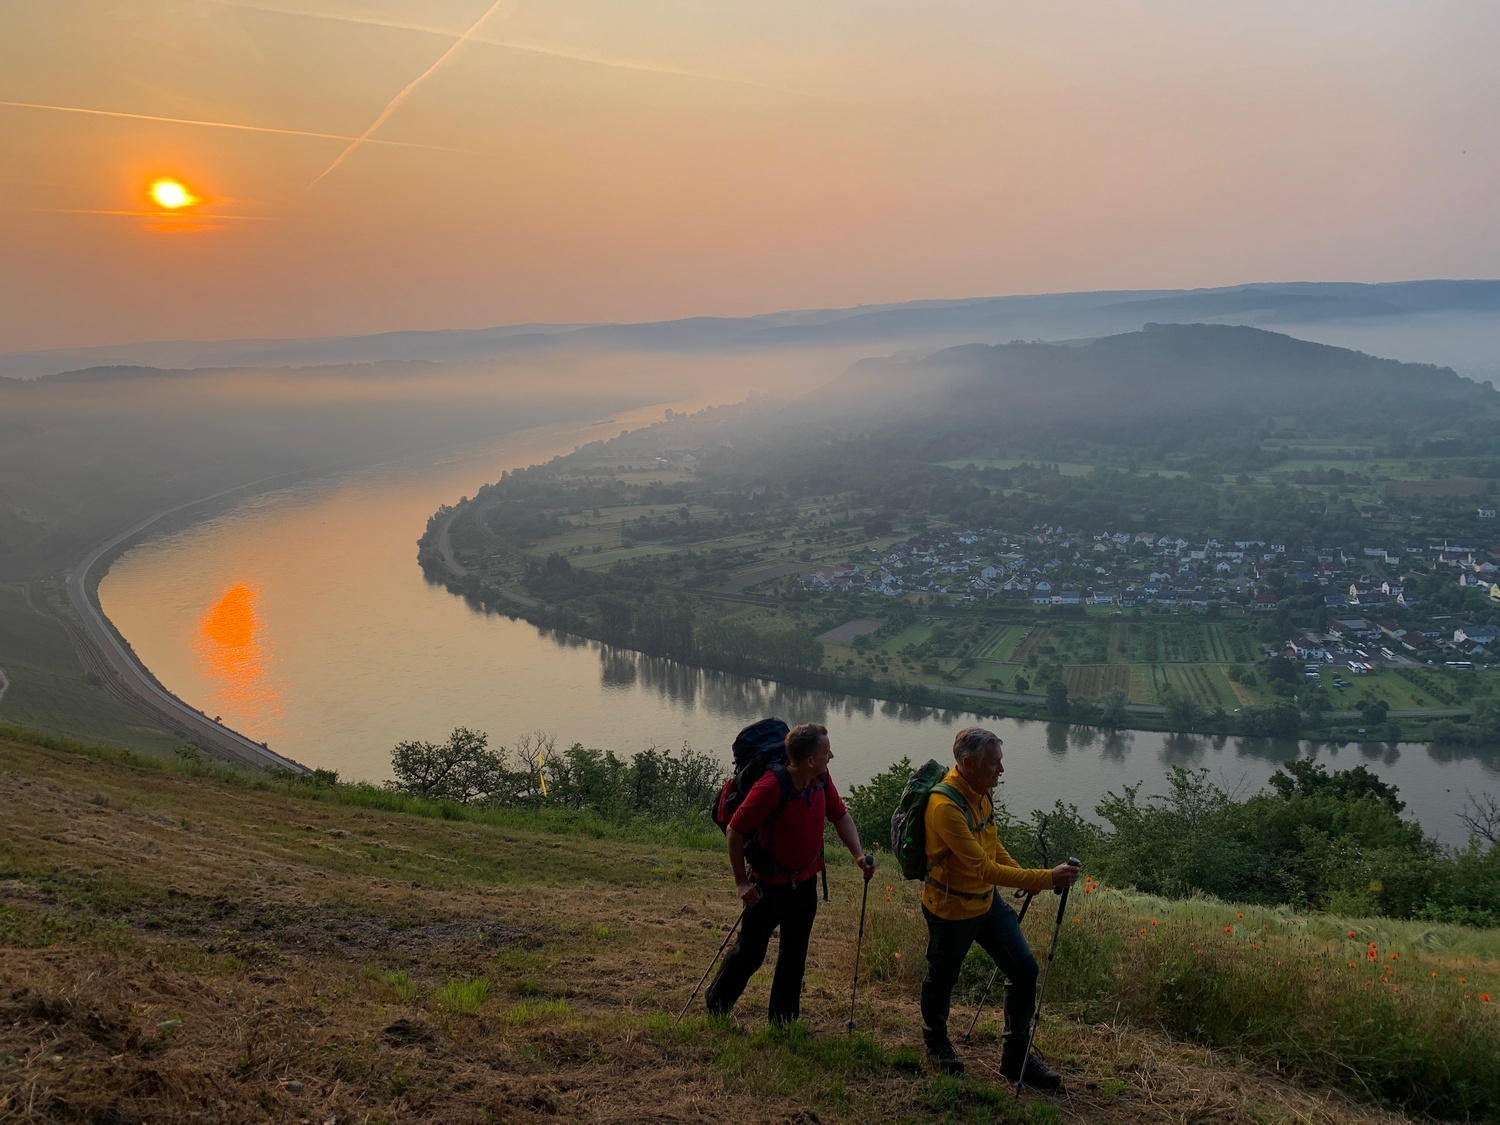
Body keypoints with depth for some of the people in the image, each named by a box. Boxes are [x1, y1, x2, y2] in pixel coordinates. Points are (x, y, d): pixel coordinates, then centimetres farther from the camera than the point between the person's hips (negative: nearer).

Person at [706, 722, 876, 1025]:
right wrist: (742, 882, -16)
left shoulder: (821, 779, -6)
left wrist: (858, 855, -6)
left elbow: (840, 816, 9)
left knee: (795, 955, 15)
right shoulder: (771, 787, -28)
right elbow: (735, 831, -21)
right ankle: (716, 1007, 32)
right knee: (750, 953, 9)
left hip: (805, 883, 6)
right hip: (768, 886, -6)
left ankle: (784, 1020, 30)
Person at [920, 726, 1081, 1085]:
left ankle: (1015, 1056, 17)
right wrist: (1047, 879, -35)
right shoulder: (946, 806, -32)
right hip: (951, 908, -7)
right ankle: (936, 1041, 42)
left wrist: (1025, 876, 10)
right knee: (942, 978, 14)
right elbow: (984, 869, -34)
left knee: (1025, 969, 2)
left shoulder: (981, 792, -3)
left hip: (986, 900, 7)